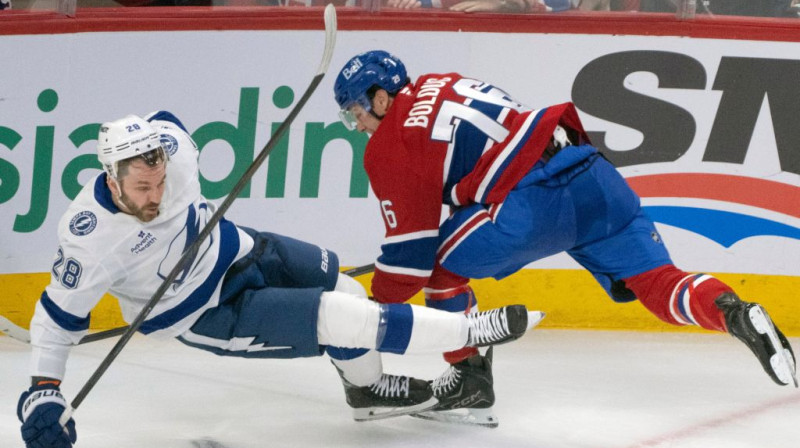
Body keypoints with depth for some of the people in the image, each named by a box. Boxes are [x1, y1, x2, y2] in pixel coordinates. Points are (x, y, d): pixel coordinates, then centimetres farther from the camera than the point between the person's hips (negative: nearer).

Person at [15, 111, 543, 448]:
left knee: (340, 285, 17)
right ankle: (470, 332, -8)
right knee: (335, 318, -16)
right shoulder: (92, 238, -34)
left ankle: (369, 382, 46)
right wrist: (43, 391, -24)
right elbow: (60, 314, -22)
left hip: (232, 250, 6)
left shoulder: (169, 142, -23)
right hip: (203, 315, -6)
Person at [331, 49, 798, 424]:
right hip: (592, 173, 8)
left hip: (535, 199, -8)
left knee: (441, 263, 14)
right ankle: (736, 314, -20)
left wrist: (378, 314, 14)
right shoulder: (441, 85, 28)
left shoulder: (389, 146, 5)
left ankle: (469, 374, 17)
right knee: (657, 281, 3)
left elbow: (410, 245, 4)